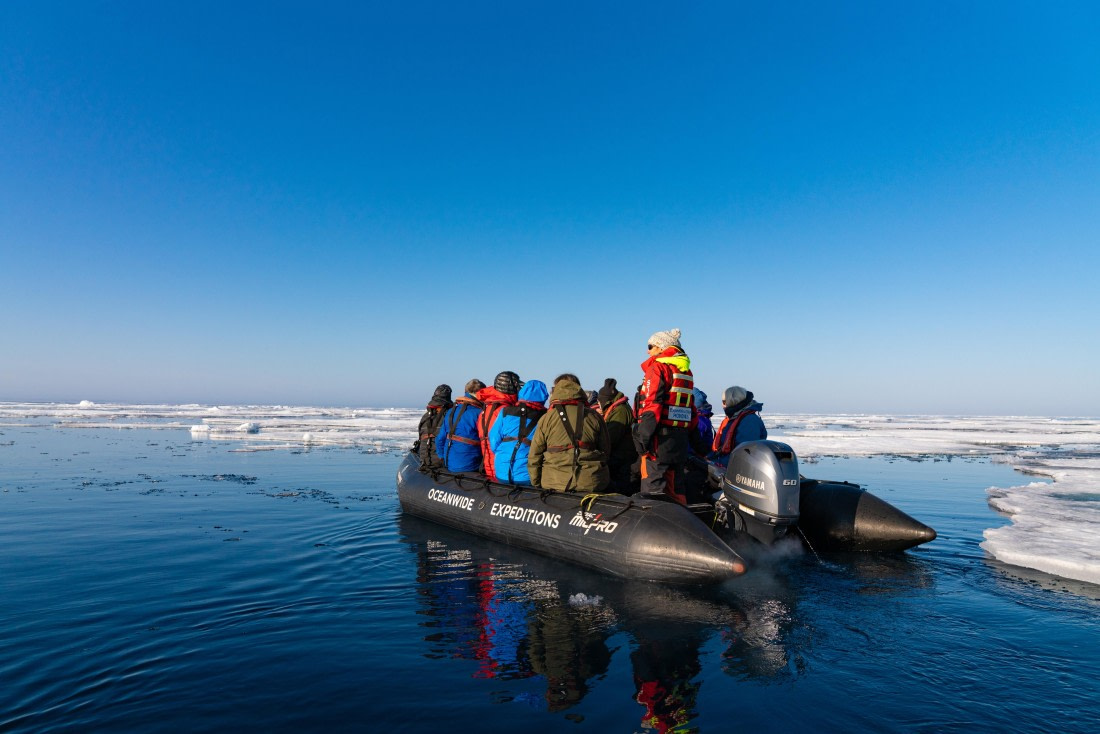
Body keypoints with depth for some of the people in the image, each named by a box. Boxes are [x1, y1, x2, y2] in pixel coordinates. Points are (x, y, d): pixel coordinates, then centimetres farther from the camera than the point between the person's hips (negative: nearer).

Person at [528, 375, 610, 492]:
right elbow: (606, 450, 13)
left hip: (555, 484, -1)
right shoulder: (594, 417, 4)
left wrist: (536, 484, 15)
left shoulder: (546, 419, 1)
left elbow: (534, 457, 4)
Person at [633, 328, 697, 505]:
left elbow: (652, 404, -16)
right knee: (676, 488, 15)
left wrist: (642, 436, -18)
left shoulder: (659, 367, -5)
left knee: (653, 489, -8)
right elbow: (692, 409, 19)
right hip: (681, 439, 9)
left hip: (660, 437, -8)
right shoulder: (686, 371, 19)